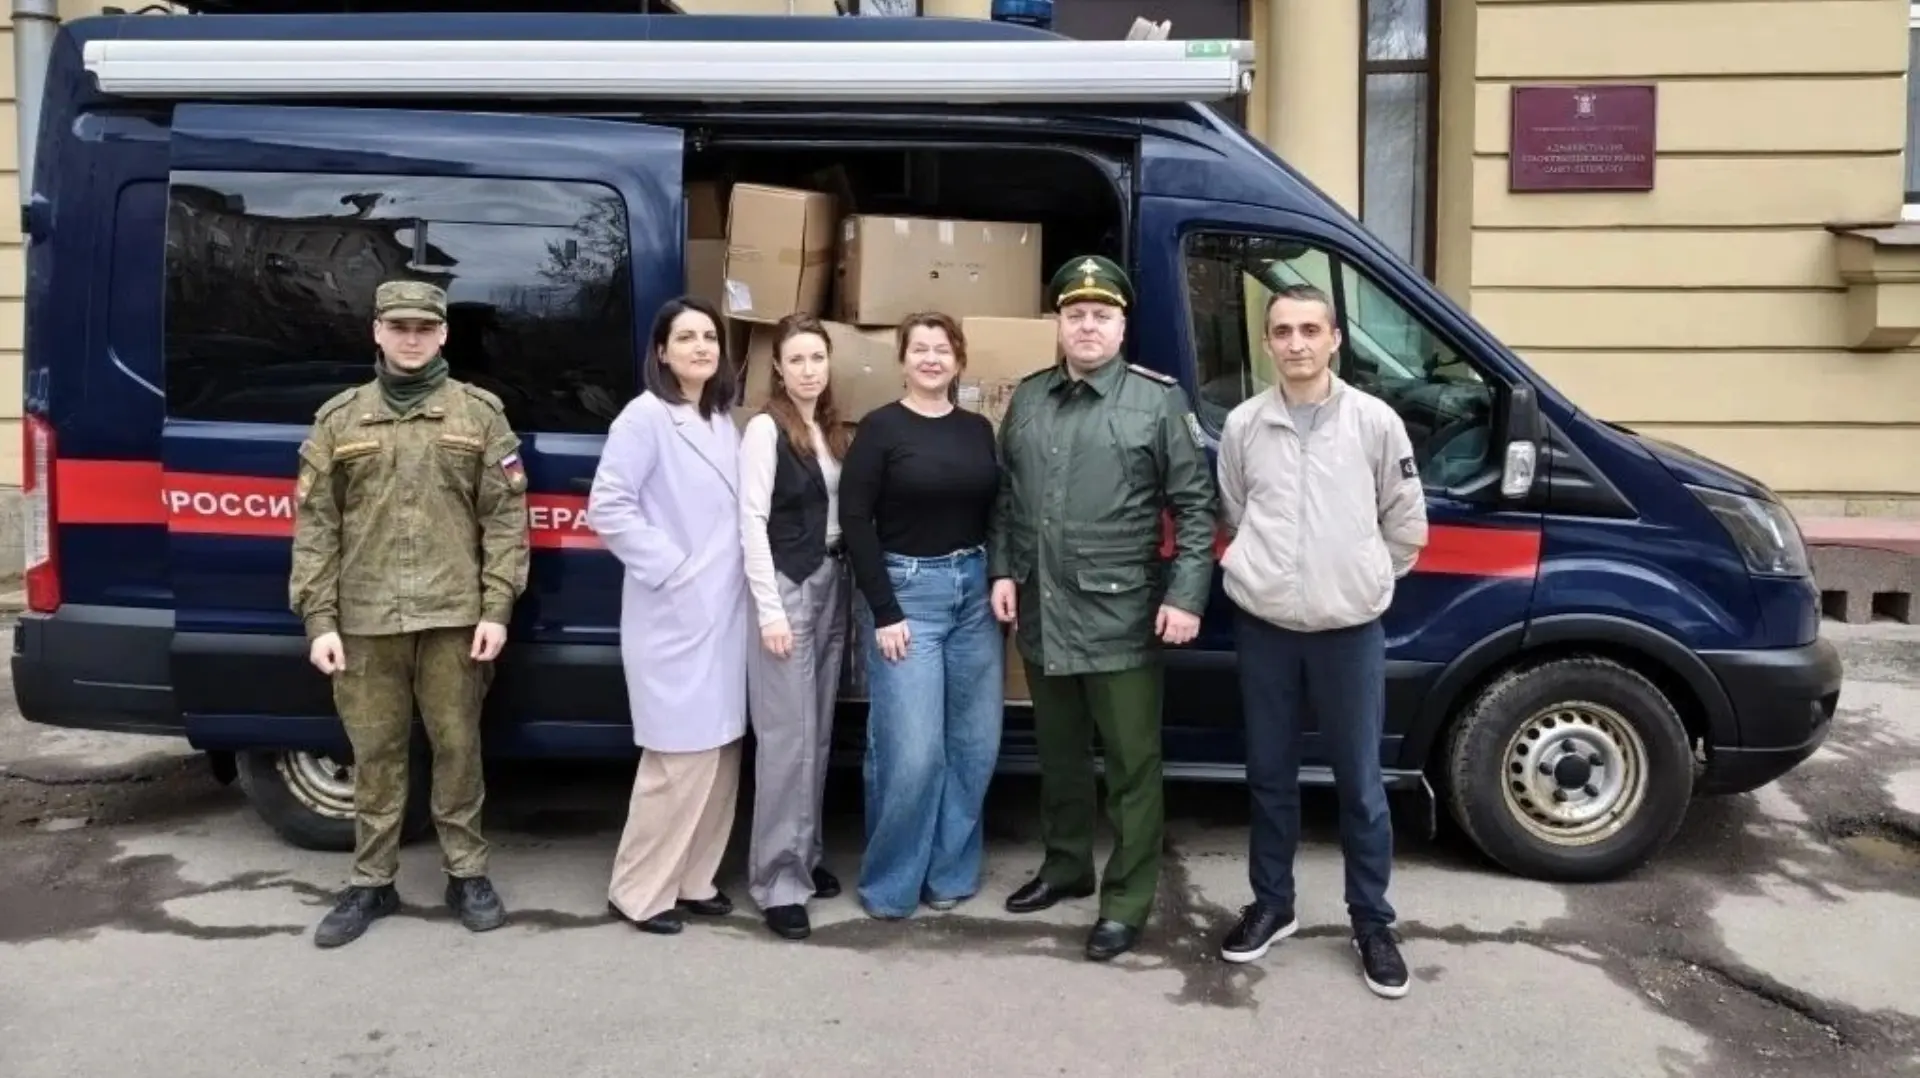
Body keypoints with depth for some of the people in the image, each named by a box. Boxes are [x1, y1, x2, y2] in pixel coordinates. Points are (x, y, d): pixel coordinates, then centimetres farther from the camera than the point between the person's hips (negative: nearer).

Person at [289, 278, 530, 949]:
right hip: (365, 620, 1)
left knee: (457, 747, 7)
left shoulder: (480, 413, 5)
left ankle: (467, 875, 20)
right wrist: (319, 618, -2)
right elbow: (314, 524, 5)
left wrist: (496, 608, -7)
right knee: (375, 753, 9)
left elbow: (505, 516, 1)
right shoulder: (339, 419, 8)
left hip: (454, 615, -1)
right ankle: (372, 883, 22)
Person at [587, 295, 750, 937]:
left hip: (723, 612, 8)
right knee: (680, 757, -4)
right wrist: (669, 566, -16)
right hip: (672, 615, -8)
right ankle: (639, 891, 11)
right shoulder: (645, 416, -10)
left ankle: (692, 880, 26)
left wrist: (731, 578, 3)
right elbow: (607, 507, -16)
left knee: (719, 753, 12)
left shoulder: (724, 421, 12)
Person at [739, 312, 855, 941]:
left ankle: (805, 858, 24)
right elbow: (752, 522, -13)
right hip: (787, 587, -7)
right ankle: (778, 882, 1)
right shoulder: (766, 429, -8)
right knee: (788, 738, -6)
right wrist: (770, 609, -17)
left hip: (832, 585, 7)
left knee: (819, 734, 12)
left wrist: (841, 583, 4)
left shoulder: (831, 430, 12)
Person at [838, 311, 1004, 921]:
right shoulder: (880, 428, -3)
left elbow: (996, 515, 13)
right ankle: (890, 884, 11)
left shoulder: (979, 430, 11)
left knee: (975, 745, 7)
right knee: (910, 751, -7)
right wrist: (883, 612, -12)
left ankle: (950, 872, 23)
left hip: (976, 591, 5)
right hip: (908, 590, -5)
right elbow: (855, 521, -8)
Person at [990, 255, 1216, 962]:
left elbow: (1194, 507, -5)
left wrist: (1186, 595, -12)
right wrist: (1004, 571, 5)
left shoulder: (1159, 401, -4)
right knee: (1058, 753, 19)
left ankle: (1128, 899, 13)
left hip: (1120, 619, -5)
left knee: (1131, 763, 3)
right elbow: (1006, 497, 15)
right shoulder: (1028, 398, 10)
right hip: (1042, 617, 5)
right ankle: (1065, 866, 36)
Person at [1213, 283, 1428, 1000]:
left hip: (1350, 631, -2)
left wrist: (1362, 580, 8)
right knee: (1270, 777, 13)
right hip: (1264, 628, 2)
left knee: (1360, 784, 7)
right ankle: (1271, 905, 30)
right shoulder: (1242, 425, 0)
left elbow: (1406, 524, 4)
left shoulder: (1375, 421, -5)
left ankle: (1371, 923, 23)